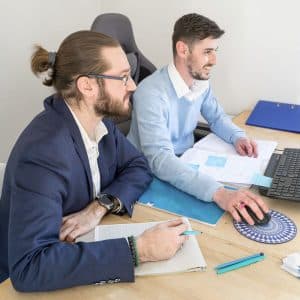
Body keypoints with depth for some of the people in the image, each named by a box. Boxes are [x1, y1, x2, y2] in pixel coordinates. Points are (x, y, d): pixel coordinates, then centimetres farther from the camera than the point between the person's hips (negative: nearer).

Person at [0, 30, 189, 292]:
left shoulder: (98, 120, -8)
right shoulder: (43, 154, -30)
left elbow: (138, 167, 0)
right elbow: (29, 267, -35)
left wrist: (99, 207, -17)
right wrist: (138, 249, -35)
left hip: (85, 250, 6)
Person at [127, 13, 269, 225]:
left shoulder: (201, 82, -3)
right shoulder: (152, 93, -29)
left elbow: (217, 117, 13)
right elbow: (160, 160, -39)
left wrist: (238, 137, -11)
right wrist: (219, 193, -51)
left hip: (186, 161, 7)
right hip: (151, 173, -7)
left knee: (239, 181, -5)